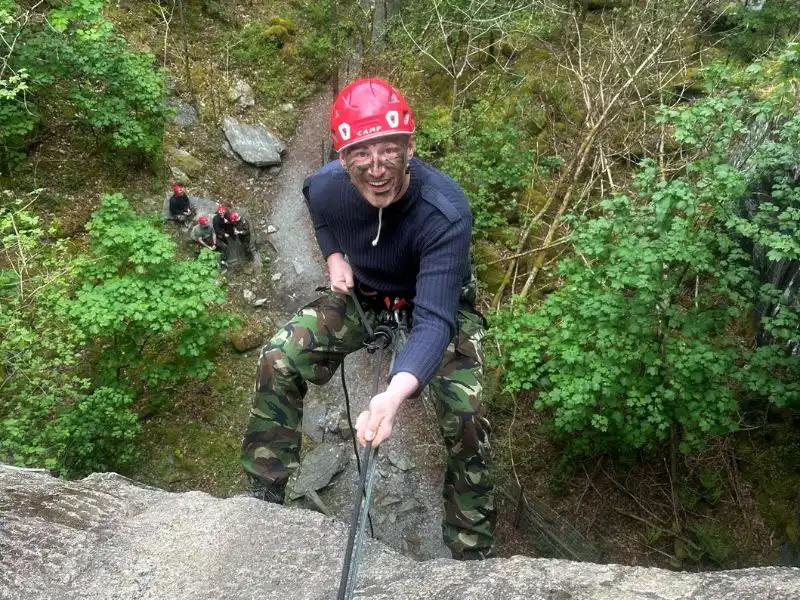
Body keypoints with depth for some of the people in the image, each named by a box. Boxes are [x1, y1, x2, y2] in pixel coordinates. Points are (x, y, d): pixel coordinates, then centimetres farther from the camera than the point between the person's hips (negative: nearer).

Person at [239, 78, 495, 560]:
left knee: (466, 418, -21)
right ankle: (263, 495, 4)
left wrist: (396, 394, -61)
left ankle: (473, 554, 2)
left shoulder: (445, 211, -37)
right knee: (278, 360, -15)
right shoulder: (325, 186, -23)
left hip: (440, 304, -3)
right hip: (363, 296, 4)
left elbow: (435, 318, -45)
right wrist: (334, 257, -10)